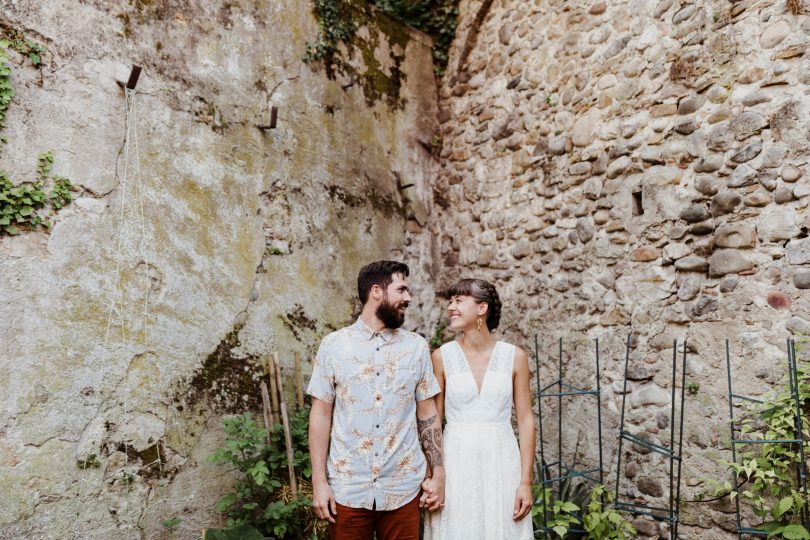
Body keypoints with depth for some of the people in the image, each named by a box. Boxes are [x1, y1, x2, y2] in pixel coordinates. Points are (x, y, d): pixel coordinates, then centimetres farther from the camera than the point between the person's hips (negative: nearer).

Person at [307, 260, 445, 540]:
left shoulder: (417, 346, 1)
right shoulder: (334, 344, -3)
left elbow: (427, 412, 5)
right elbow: (321, 414, -1)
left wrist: (438, 473, 2)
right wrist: (319, 481, -5)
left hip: (402, 488, 1)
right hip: (347, 488, -1)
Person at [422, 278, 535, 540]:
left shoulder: (514, 356, -3)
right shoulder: (442, 356, -4)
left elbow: (525, 420, 0)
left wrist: (526, 481, -3)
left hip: (501, 462, 1)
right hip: (456, 463, 0)